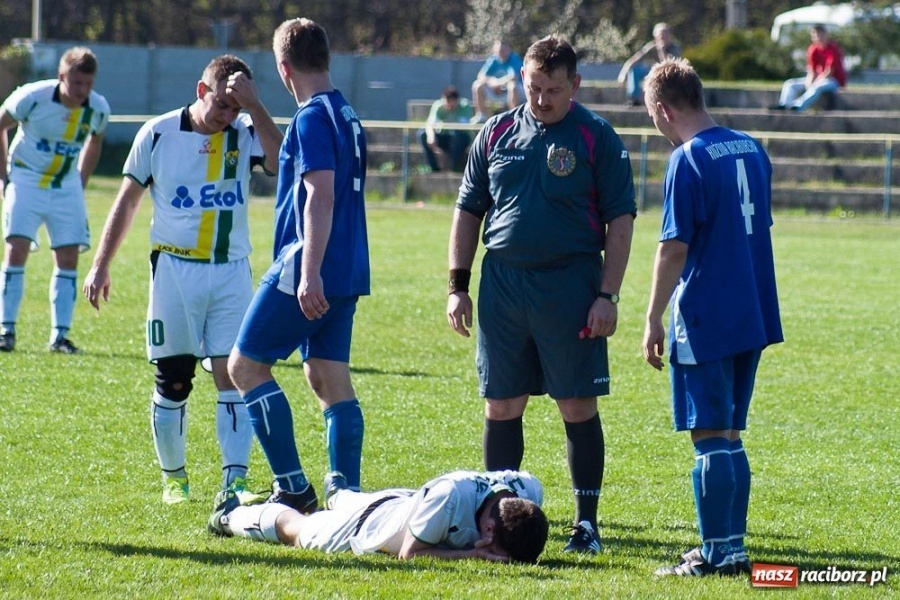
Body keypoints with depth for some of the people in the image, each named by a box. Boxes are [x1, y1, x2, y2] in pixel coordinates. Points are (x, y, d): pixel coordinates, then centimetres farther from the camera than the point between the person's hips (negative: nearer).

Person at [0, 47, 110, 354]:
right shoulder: (32, 96, -21)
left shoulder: (98, 109, -11)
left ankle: (60, 336, 3)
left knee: (68, 257, -2)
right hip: (26, 179, -3)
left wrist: (81, 183, 9)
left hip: (66, 187, 3)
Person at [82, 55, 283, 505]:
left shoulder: (246, 133, -1)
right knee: (172, 380, 5)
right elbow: (127, 201, 6)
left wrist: (253, 106, -24)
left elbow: (281, 164, -22)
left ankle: (234, 480, -11)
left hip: (231, 270, 0)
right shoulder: (159, 134, -2)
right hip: (175, 269, 0)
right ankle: (172, 477, 20)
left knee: (234, 375, -9)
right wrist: (101, 265, 5)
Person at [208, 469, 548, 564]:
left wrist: (487, 551, -31)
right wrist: (473, 554, -46)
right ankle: (231, 514, 53)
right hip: (361, 525, -5)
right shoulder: (450, 493, -50)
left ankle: (338, 492, 75)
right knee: (295, 530, 26)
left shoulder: (528, 490, -33)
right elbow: (408, 554, -37)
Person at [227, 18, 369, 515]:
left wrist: (309, 274, -26)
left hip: (308, 271, -9)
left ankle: (293, 488, -6)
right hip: (346, 272, 9)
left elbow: (320, 197, -22)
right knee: (329, 380, 10)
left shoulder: (313, 117, -13)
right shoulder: (347, 115, 15)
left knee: (245, 365, -1)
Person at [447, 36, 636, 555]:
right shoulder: (498, 134, 10)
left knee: (578, 408, -1)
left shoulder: (597, 138, -1)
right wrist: (459, 285, 8)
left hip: (570, 287, -3)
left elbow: (620, 221, -3)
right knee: (501, 406, 6)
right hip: (503, 283, 3)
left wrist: (608, 296, -10)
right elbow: (469, 211, 15)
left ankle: (587, 522, 7)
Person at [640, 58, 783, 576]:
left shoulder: (688, 160, -14)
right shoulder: (752, 150, 10)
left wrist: (654, 320, -8)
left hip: (705, 319, -8)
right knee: (729, 436, 14)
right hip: (754, 315, 8)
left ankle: (717, 554, -1)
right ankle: (733, 547, 15)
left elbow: (674, 247, -14)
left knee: (710, 436, -3)